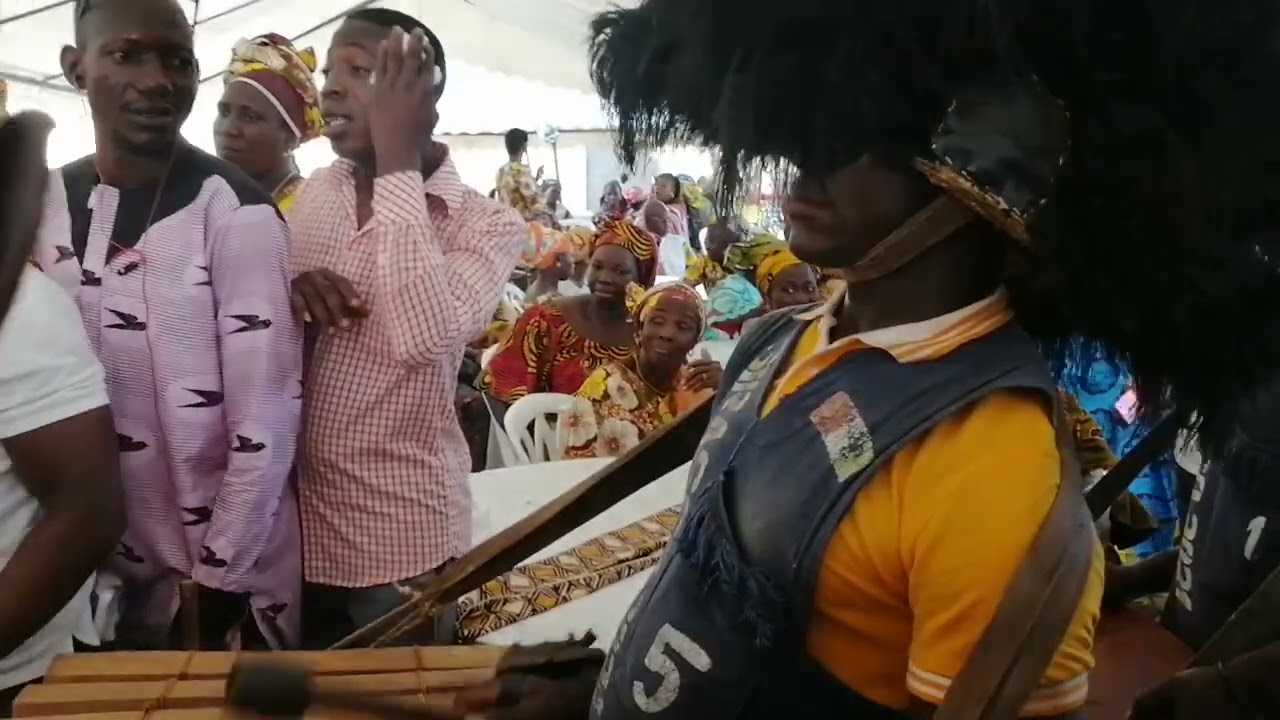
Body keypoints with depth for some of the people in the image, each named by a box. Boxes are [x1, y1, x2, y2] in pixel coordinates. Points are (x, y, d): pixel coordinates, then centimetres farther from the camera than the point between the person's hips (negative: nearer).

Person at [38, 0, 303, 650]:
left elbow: (266, 420, -17)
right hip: (95, 567, 5)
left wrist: (220, 578, -13)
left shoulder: (233, 213, -17)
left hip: (229, 569, -5)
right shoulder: (39, 206, 1)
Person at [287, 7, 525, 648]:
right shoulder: (316, 191, 4)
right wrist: (288, 293, -12)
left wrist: (397, 162, -25)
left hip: (400, 537, -5)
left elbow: (425, 337, -31)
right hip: (296, 514, 5)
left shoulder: (487, 224, -13)